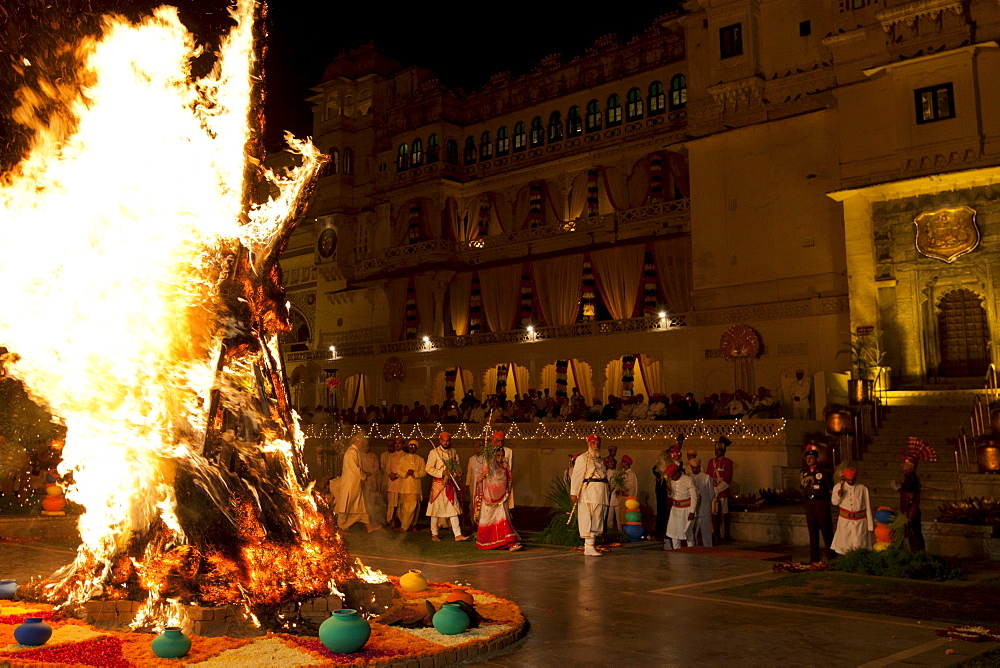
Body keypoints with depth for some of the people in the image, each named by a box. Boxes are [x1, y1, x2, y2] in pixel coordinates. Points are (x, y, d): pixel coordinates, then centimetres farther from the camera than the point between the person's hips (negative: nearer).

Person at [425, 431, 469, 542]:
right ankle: (434, 534, 11)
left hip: (451, 484, 4)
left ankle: (458, 534, -1)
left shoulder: (453, 452, 12)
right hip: (438, 483, -4)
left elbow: (458, 467, 17)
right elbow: (428, 468, -8)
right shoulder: (434, 452, -3)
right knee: (436, 508, 0)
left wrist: (454, 472, -5)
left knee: (454, 508, 0)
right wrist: (441, 473, -19)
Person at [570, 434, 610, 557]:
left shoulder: (600, 460, 23)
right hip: (589, 490, -8)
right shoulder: (582, 458, 1)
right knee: (588, 518, -11)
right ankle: (589, 547, -12)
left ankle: (589, 545, 12)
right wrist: (573, 492, -15)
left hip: (601, 491, 8)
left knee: (597, 518, 7)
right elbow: (576, 476, -7)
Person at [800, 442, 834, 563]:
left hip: (821, 503, -5)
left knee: (826, 529, -3)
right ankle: (814, 558, 13)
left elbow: (831, 487, -6)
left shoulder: (824, 471, -6)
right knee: (812, 531, 8)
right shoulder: (803, 472, 10)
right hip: (809, 503, 5)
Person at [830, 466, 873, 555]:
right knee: (844, 547, 3)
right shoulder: (838, 487, 0)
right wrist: (839, 495, -14)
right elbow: (834, 502, 8)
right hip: (845, 521, 1)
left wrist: (870, 525, 2)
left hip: (860, 522, -1)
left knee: (859, 546, -1)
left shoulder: (863, 488, -4)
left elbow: (868, 507, 1)